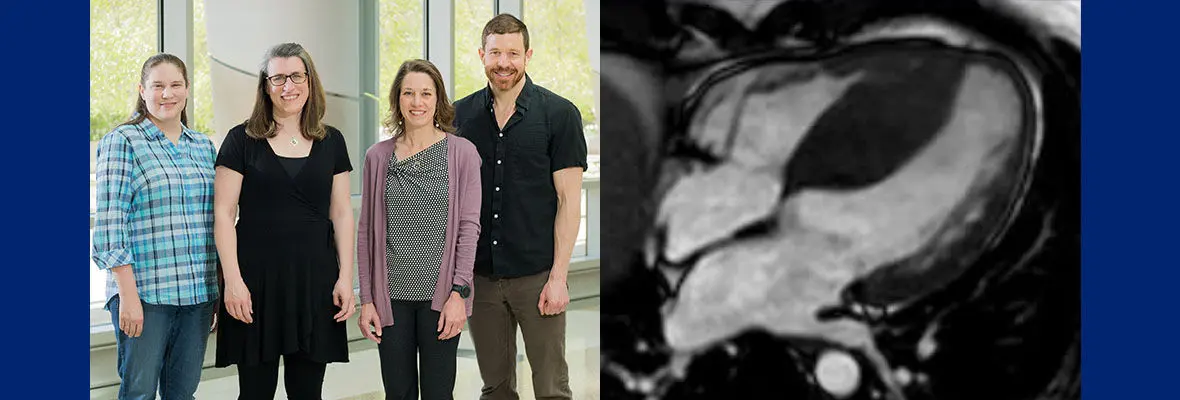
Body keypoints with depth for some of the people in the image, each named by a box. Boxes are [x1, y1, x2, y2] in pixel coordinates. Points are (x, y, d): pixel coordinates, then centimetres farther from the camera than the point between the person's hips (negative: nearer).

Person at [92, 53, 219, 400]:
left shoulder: (204, 147, 13)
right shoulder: (122, 142, -3)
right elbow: (109, 223, -10)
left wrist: (220, 290, 13)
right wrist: (128, 294, -15)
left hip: (199, 293, 5)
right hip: (143, 292, -5)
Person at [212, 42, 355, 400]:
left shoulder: (331, 142, 9)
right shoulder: (242, 140, 1)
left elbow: (341, 214, 9)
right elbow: (224, 214, -2)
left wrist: (345, 277, 2)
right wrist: (233, 280, -10)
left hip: (315, 279, 2)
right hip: (256, 279, -2)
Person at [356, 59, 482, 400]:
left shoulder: (462, 153, -1)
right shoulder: (378, 157, 5)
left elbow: (469, 227, -4)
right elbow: (366, 231, 6)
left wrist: (459, 292, -10)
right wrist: (367, 299, 2)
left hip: (440, 296, -2)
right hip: (391, 296, 2)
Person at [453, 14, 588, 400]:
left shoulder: (559, 114, -4)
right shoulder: (461, 115, 6)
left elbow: (568, 200, -6)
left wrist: (558, 277, -12)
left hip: (537, 276, -3)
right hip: (479, 277, 3)